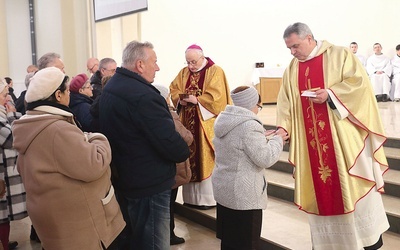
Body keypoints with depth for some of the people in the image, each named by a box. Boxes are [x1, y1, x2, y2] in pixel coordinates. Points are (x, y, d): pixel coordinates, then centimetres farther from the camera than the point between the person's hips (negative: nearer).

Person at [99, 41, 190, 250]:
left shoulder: (111, 87, 6)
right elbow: (169, 141, -26)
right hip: (149, 184, -10)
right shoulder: (142, 95, -26)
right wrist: (184, 152, -5)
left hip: (122, 177, 10)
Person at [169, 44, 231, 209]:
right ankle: (191, 196, 19)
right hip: (188, 123, 6)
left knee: (206, 160, -2)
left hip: (207, 124, -5)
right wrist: (180, 100, -9)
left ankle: (208, 197, 8)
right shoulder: (184, 72, 12)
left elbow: (216, 96, -15)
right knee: (190, 157, 9)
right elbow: (173, 89, 10)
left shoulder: (215, 71, -6)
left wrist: (196, 100, -19)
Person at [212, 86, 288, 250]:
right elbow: (265, 158, -20)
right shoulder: (249, 125, -21)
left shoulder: (223, 120, 7)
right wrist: (277, 139, -4)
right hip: (243, 195, -9)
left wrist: (262, 138, 13)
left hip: (223, 190, 9)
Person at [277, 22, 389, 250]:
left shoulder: (339, 55, -3)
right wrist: (283, 127, -9)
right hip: (311, 141, 4)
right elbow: (286, 101, 5)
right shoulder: (292, 69, 10)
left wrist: (329, 94, -20)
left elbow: (359, 81, -11)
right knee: (319, 186, 8)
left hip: (343, 135, -4)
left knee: (353, 183, 3)